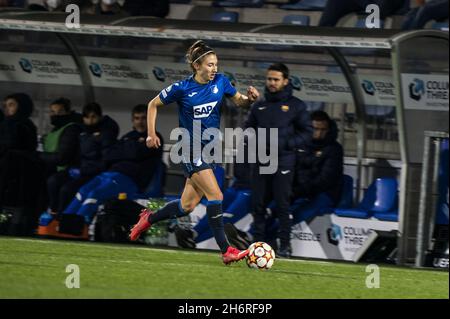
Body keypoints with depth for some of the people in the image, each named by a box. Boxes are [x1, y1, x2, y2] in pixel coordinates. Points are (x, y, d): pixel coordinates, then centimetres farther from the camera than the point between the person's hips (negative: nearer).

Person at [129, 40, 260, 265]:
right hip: (191, 149, -6)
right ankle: (226, 251, -17)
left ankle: (149, 219, 33)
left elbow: (240, 102, 12)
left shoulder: (220, 82, 1)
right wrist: (151, 134, -5)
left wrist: (249, 98, -10)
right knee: (216, 196, -18)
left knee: (187, 206, 9)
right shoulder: (182, 88, -11)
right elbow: (153, 105, 2)